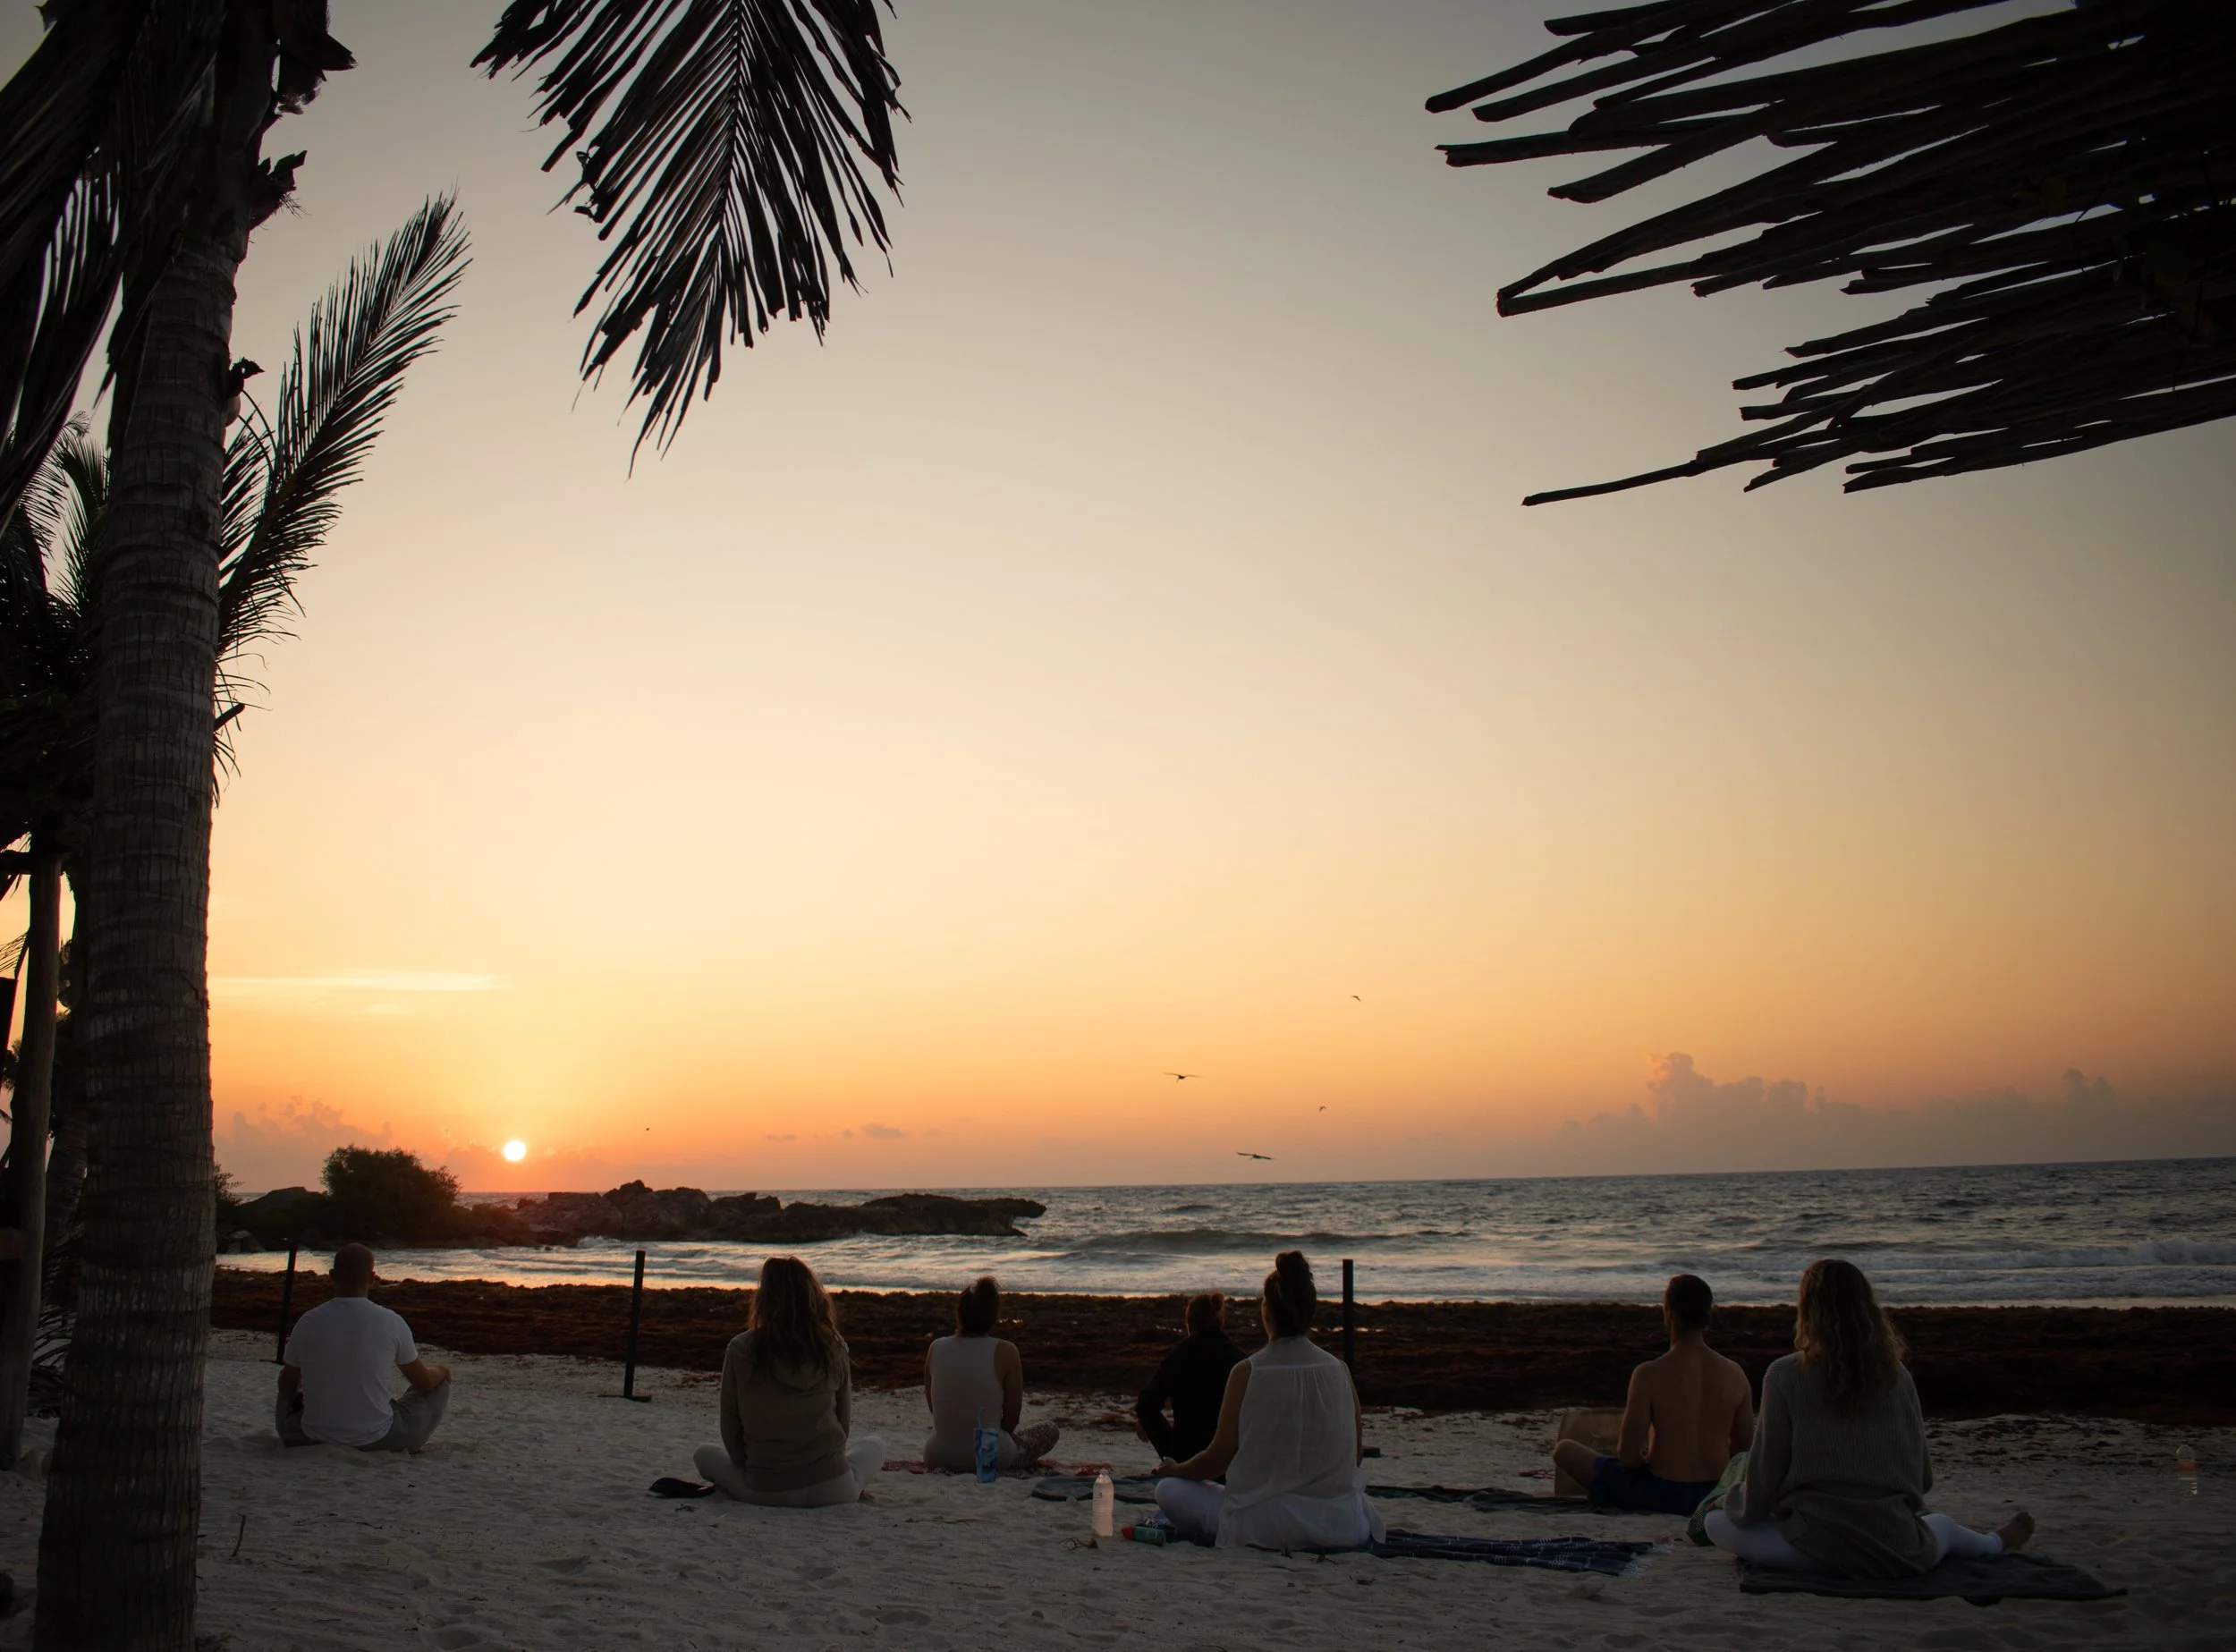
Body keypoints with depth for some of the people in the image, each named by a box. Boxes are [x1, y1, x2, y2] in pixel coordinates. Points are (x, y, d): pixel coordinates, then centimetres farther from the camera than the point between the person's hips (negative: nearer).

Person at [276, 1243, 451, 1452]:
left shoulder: (308, 1323, -8)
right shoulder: (390, 1322, -12)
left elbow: (286, 1386, 10)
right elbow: (426, 1383, 1)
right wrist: (442, 1371, 25)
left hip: (313, 1442, 3)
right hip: (376, 1441, -3)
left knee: (289, 1397, 34)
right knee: (439, 1388, 18)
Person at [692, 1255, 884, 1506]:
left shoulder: (741, 1350, -10)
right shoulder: (833, 1348, -6)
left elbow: (730, 1426, 0)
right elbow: (845, 1422, 6)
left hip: (765, 1492, 1)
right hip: (832, 1488, 0)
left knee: (704, 1454, 27)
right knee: (875, 1445, 30)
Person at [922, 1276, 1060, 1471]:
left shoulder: (936, 1348, -4)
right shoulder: (1005, 1353, -14)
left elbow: (933, 1408, 7)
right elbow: (1012, 1419, -7)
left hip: (938, 1458, 3)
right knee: (1049, 1430, 22)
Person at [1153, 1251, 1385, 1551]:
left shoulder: (1246, 1373, -11)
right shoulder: (1339, 1370, -3)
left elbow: (1219, 1458, -3)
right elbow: (1357, 1452, 8)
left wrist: (1175, 1469, 17)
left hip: (1265, 1526, -3)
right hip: (1340, 1526, 3)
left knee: (1169, 1489, 12)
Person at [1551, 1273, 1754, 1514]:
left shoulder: (1649, 1375, -19)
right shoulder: (1734, 1375, -7)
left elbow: (1628, 1456, -16)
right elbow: (1744, 1450, 4)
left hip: (1659, 1496, -5)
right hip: (1713, 1496, 5)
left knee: (1564, 1450, 10)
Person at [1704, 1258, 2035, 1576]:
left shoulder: (1786, 1376, -10)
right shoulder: (1896, 1375, 3)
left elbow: (1766, 1472, -6)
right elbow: (1923, 1476, 12)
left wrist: (1736, 1509, 14)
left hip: (1824, 1551, -6)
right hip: (1901, 1553, 6)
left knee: (1715, 1521, 7)